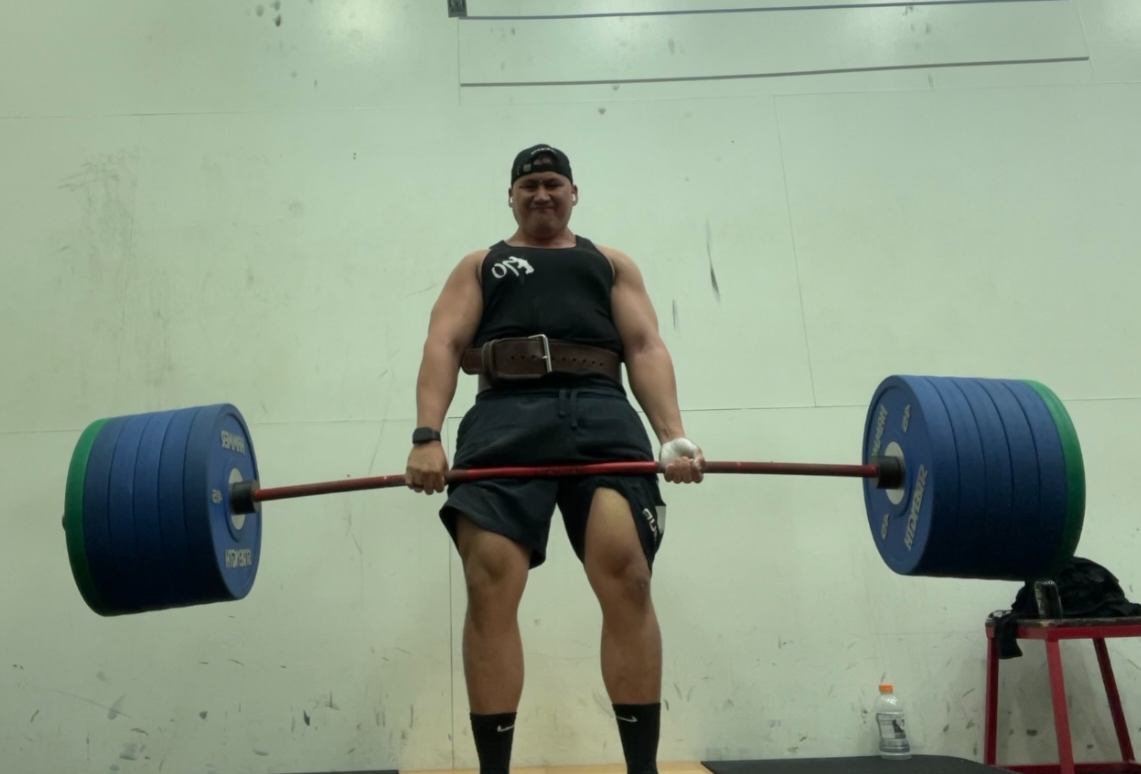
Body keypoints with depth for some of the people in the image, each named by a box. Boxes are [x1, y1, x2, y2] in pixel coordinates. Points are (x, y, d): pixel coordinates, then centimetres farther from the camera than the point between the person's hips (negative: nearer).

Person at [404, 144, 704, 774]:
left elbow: (646, 347, 14)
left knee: (628, 581, -16)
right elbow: (443, 346, 11)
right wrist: (427, 436, -8)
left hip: (602, 414, 0)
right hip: (505, 418, 0)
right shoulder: (479, 266, 27)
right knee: (489, 588, -14)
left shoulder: (612, 262, 28)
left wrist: (674, 434, -5)